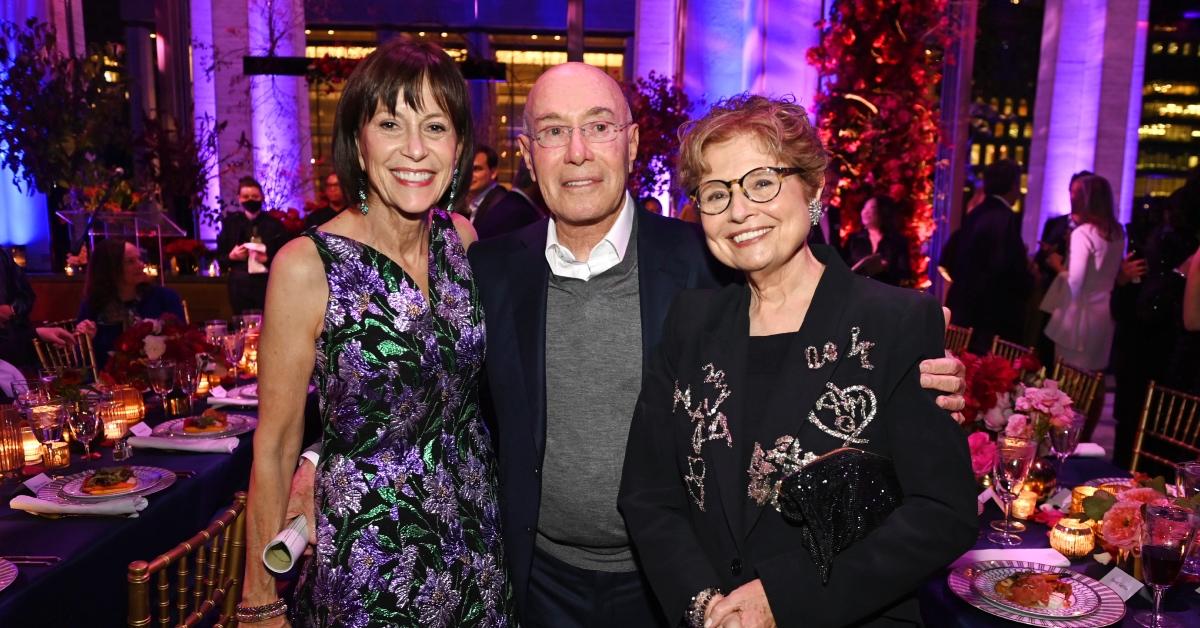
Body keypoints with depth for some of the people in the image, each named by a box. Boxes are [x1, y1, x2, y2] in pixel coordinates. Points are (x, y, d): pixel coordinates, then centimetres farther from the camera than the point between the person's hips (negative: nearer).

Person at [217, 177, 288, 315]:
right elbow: (219, 257, 13)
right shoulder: (231, 223, 9)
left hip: (268, 284, -2)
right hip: (239, 285, 2)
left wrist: (269, 259, -16)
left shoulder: (274, 224, 3)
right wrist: (231, 257, -7)